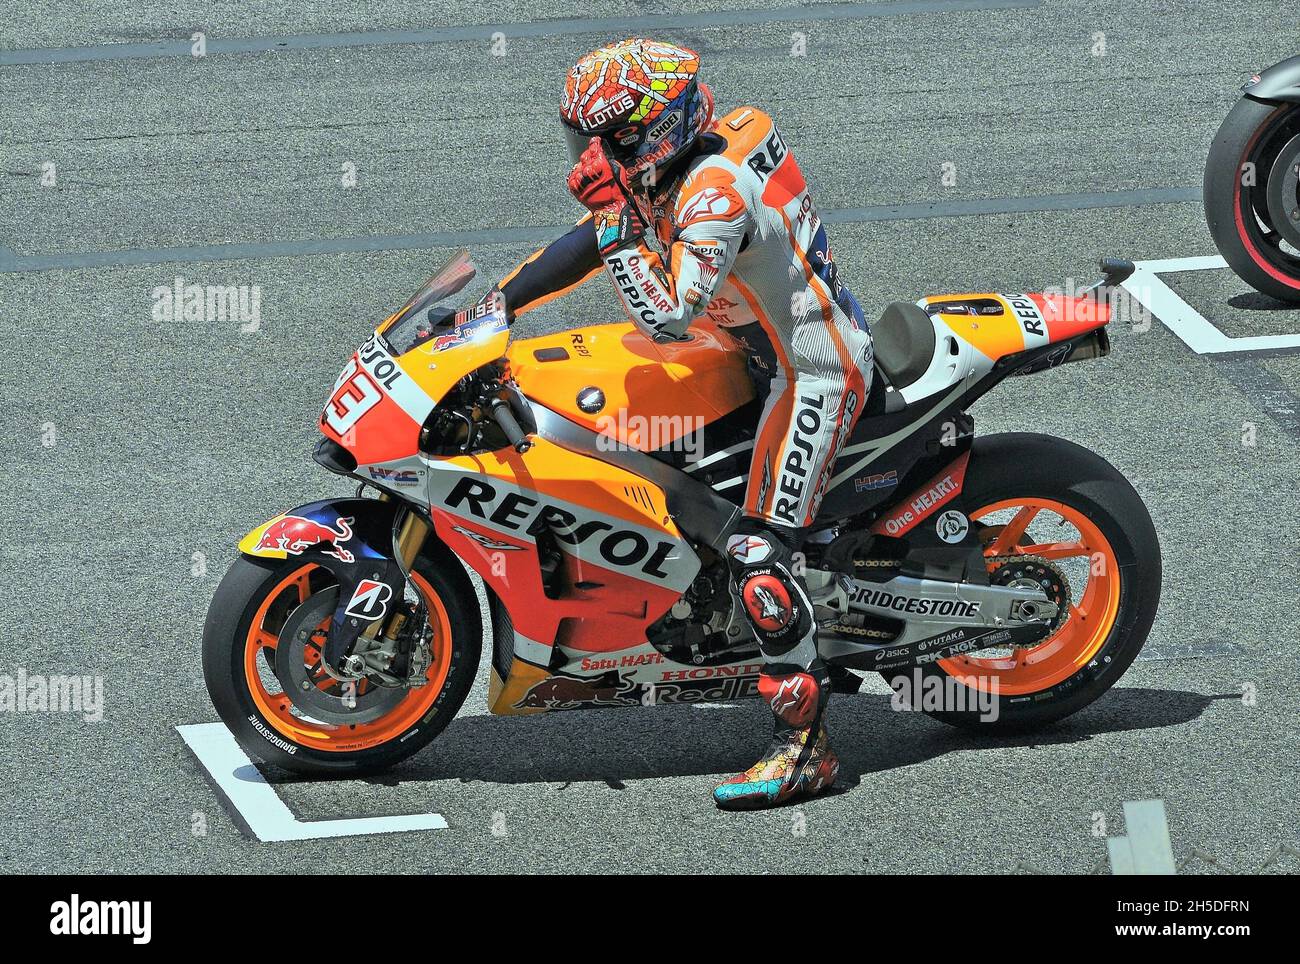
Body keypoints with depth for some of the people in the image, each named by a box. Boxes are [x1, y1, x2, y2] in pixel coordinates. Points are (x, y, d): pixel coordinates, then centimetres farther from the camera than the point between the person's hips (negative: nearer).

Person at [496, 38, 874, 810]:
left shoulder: (717, 193, -28)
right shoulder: (670, 169, 2)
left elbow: (667, 319, -34)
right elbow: (591, 242, 13)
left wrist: (616, 224, -29)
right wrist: (497, 301, 9)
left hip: (812, 374, -11)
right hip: (767, 347, 11)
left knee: (761, 554, -19)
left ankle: (805, 747, -18)